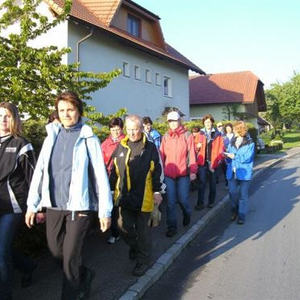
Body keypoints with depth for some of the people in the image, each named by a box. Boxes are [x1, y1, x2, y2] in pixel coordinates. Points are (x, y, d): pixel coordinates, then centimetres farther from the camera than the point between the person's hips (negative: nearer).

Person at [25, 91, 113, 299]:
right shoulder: (52, 137, 8)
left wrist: (105, 211, -8)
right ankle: (84, 276, 40)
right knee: (56, 250, 14)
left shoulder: (88, 139, -4)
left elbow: (101, 176, -6)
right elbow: (39, 172, 9)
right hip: (53, 205, 5)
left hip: (79, 206, -5)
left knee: (70, 256, -1)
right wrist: (32, 205, 7)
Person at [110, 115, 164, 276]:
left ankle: (143, 260, 23)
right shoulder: (121, 147, 7)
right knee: (124, 226, 6)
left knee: (142, 229, 6)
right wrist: (111, 189, 12)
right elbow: (114, 171, 13)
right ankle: (134, 246, 38)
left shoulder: (150, 147, -3)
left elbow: (157, 171, -2)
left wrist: (157, 191, -7)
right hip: (124, 195, 4)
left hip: (143, 197, -3)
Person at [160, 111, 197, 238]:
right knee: (170, 202, 4)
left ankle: (187, 214, 39)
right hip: (168, 174, 2)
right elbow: (162, 155, 5)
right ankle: (172, 226, 16)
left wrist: (193, 171, -11)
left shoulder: (187, 136, -1)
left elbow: (192, 154, -4)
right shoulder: (165, 137, 6)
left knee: (183, 199, 7)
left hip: (183, 174, -2)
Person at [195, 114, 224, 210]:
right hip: (202, 162, 0)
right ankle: (200, 203, 2)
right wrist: (197, 146, -12)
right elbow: (196, 148, 10)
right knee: (202, 182, -3)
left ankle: (211, 202, 23)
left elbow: (221, 149, 0)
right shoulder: (200, 134, 7)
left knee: (212, 183, 11)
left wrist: (218, 160, -10)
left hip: (213, 162, 0)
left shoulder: (217, 134, 3)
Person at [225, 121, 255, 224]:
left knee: (243, 195, 3)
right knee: (232, 193, 8)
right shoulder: (232, 142, 10)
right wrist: (227, 155, -11)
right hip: (232, 172, 4)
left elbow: (247, 158, -15)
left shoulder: (250, 143, -4)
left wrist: (234, 156, -15)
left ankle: (241, 216, 11)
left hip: (244, 173, -4)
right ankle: (235, 211, 30)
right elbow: (229, 157, 11)